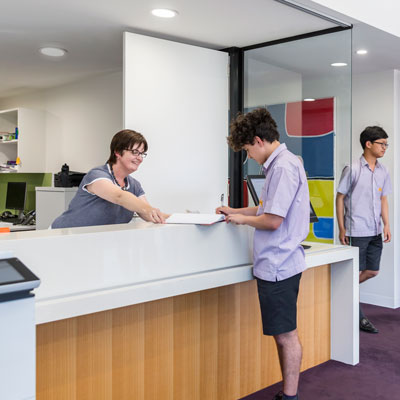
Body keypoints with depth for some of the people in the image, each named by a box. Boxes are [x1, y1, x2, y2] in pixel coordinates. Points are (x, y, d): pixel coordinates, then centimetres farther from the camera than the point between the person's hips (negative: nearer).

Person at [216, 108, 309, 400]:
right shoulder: (282, 163, 13)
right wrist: (234, 211, 20)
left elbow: (273, 220, -21)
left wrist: (242, 219, -4)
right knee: (284, 333, 16)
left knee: (286, 335, 1)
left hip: (278, 265, -10)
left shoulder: (284, 167, -18)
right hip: (278, 264, 10)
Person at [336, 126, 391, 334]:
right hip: (357, 231, -6)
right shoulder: (352, 170, -9)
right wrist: (342, 229, -7)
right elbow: (340, 198, -5)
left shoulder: (383, 172, 8)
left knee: (372, 272, 12)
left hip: (375, 231, 7)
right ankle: (359, 318, 14)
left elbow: (383, 199, 15)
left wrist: (386, 225, 5)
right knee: (356, 273, 2)